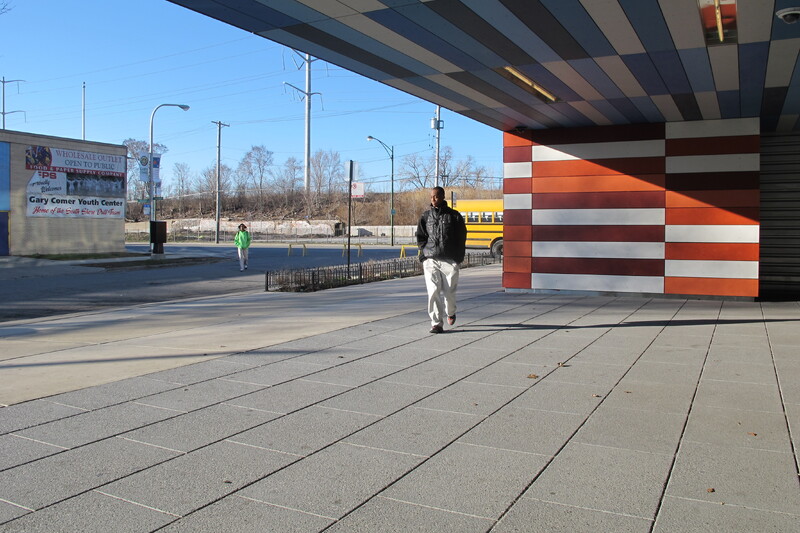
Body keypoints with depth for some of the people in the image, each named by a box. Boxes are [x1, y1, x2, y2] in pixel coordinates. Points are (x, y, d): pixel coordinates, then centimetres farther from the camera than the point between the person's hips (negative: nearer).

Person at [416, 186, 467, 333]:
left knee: (449, 292, 1)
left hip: (449, 260, -1)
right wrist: (425, 252, 2)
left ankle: (450, 312, 33)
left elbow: (461, 238, 6)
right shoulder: (426, 216, 11)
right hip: (430, 260, 1)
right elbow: (420, 237, 15)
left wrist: (458, 257, 0)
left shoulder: (454, 216, 5)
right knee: (433, 292, -8)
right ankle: (436, 323, -3)